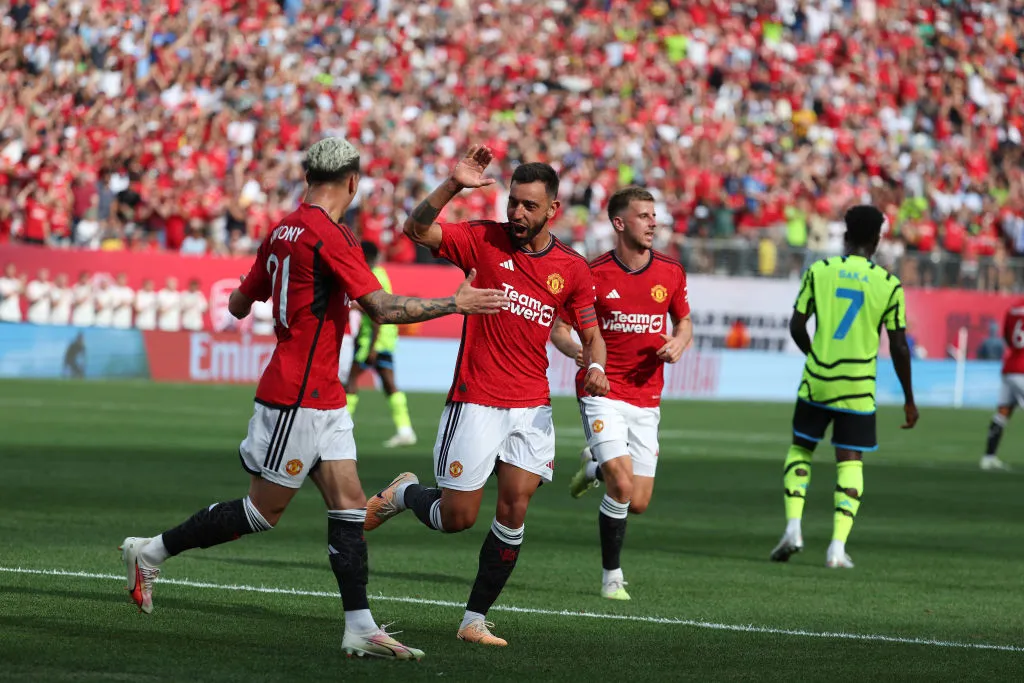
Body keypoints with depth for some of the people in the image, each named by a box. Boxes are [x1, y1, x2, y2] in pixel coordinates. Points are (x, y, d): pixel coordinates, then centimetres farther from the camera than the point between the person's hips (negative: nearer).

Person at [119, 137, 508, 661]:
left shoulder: (282, 231, 9)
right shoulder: (329, 235, -17)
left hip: (323, 400, 9)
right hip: (298, 398, -9)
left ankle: (360, 627, 0)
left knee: (349, 502, 3)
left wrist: (237, 295, 43)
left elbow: (239, 305, 19)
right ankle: (151, 552, 12)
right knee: (263, 511, 0)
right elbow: (381, 307, -23)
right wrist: (456, 304, -16)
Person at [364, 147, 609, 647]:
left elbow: (590, 334, 12)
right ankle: (403, 494, 33)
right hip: (475, 402, -3)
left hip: (532, 408, 3)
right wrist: (453, 185, -29)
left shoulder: (572, 269, 3)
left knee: (514, 510, -7)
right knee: (456, 519, -1)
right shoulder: (484, 240, -4)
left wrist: (595, 368, -10)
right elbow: (417, 230, -16)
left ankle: (475, 620, 4)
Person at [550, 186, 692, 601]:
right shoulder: (593, 274, -8)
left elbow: (684, 322, 18)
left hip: (646, 398, 4)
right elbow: (558, 328, -1)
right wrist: (575, 349, -23)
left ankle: (594, 466, 38)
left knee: (638, 504, 4)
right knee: (622, 486, -20)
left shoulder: (671, 272, 3)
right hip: (603, 392, -4)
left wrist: (679, 343, -6)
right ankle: (612, 577, -2)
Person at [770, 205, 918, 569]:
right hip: (859, 388, -1)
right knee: (850, 461, 5)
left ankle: (793, 527, 2)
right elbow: (899, 348, -2)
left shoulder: (819, 271, -2)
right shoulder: (889, 284, -4)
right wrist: (909, 400, 8)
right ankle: (838, 546, -3)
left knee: (800, 449, 17)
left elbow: (797, 325, 0)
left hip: (817, 380, 1)